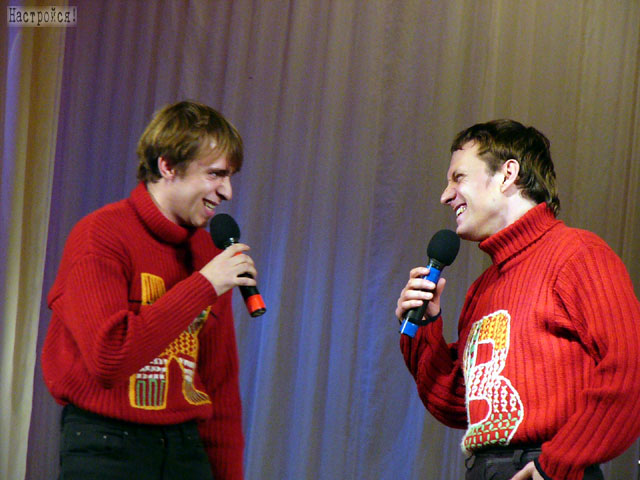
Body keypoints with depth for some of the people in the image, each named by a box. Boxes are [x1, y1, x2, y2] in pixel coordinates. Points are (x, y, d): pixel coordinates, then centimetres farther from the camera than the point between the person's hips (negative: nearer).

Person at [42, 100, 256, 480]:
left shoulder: (209, 252, 11)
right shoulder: (101, 236, -10)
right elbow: (109, 357, -24)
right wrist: (203, 287, -19)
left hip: (186, 443, 6)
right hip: (106, 447, -6)